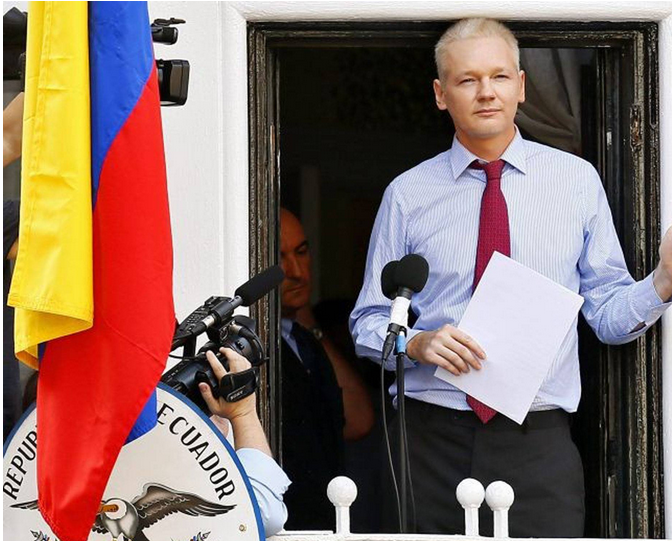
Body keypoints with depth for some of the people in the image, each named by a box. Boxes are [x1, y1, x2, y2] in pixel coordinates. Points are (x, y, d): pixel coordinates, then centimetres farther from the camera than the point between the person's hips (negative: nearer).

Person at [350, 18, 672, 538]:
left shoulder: (577, 180, 7)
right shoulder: (407, 194, 6)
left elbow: (607, 312, 6)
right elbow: (370, 321, 9)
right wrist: (417, 343, -11)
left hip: (538, 442, 0)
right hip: (434, 439, 0)